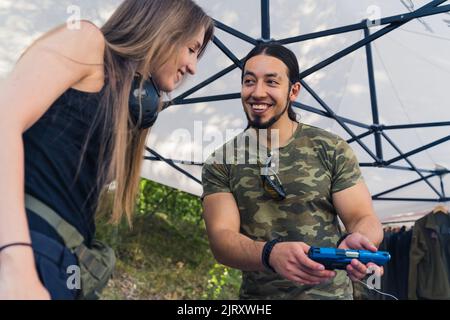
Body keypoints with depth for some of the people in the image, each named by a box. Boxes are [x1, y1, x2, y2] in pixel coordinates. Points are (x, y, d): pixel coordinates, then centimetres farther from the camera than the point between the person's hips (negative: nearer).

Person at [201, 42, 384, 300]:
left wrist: (355, 242, -24)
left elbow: (365, 219, -2)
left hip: (330, 293, 0)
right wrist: (271, 253, -28)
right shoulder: (219, 164, 0)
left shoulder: (331, 149, 0)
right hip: (256, 294, 1)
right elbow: (221, 239, -9)